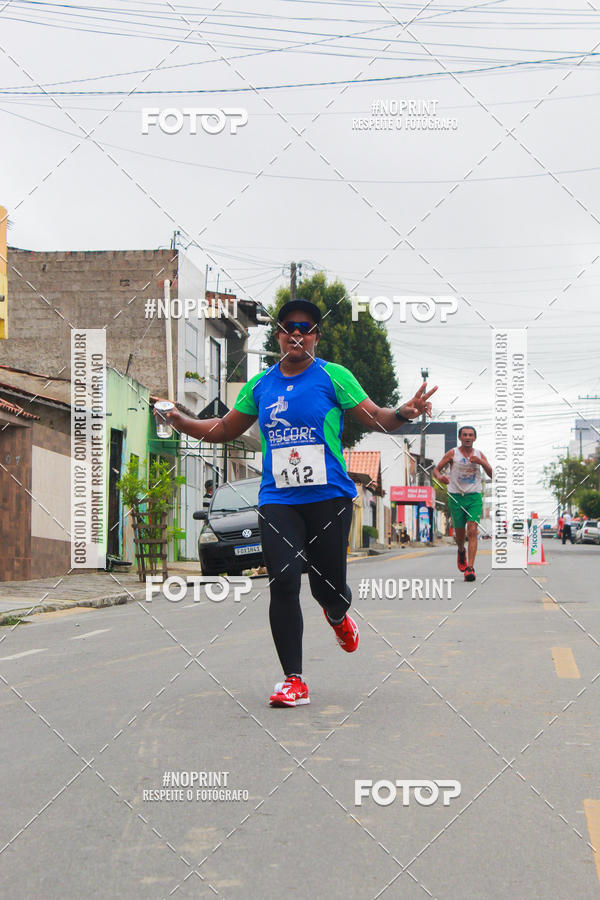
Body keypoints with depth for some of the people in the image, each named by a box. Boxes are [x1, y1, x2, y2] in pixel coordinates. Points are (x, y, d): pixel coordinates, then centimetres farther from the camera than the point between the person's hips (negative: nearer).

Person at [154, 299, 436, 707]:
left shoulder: (333, 376, 2)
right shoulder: (261, 384, 11)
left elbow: (376, 418, 2)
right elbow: (224, 429, 21)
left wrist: (404, 413, -19)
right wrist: (180, 421, 9)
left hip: (329, 496, -2)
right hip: (278, 500, 2)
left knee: (328, 588, 0)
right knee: (283, 583, -11)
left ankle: (338, 616, 40)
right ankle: (294, 681, -2)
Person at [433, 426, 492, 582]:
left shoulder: (479, 455, 8)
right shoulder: (452, 454, 2)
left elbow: (492, 475, 7)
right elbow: (436, 469, 2)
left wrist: (481, 462, -10)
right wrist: (440, 476, -21)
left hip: (474, 497, 0)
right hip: (456, 497, 0)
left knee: (472, 531, -15)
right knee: (459, 533, 8)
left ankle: (470, 568, -20)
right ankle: (461, 551, 44)